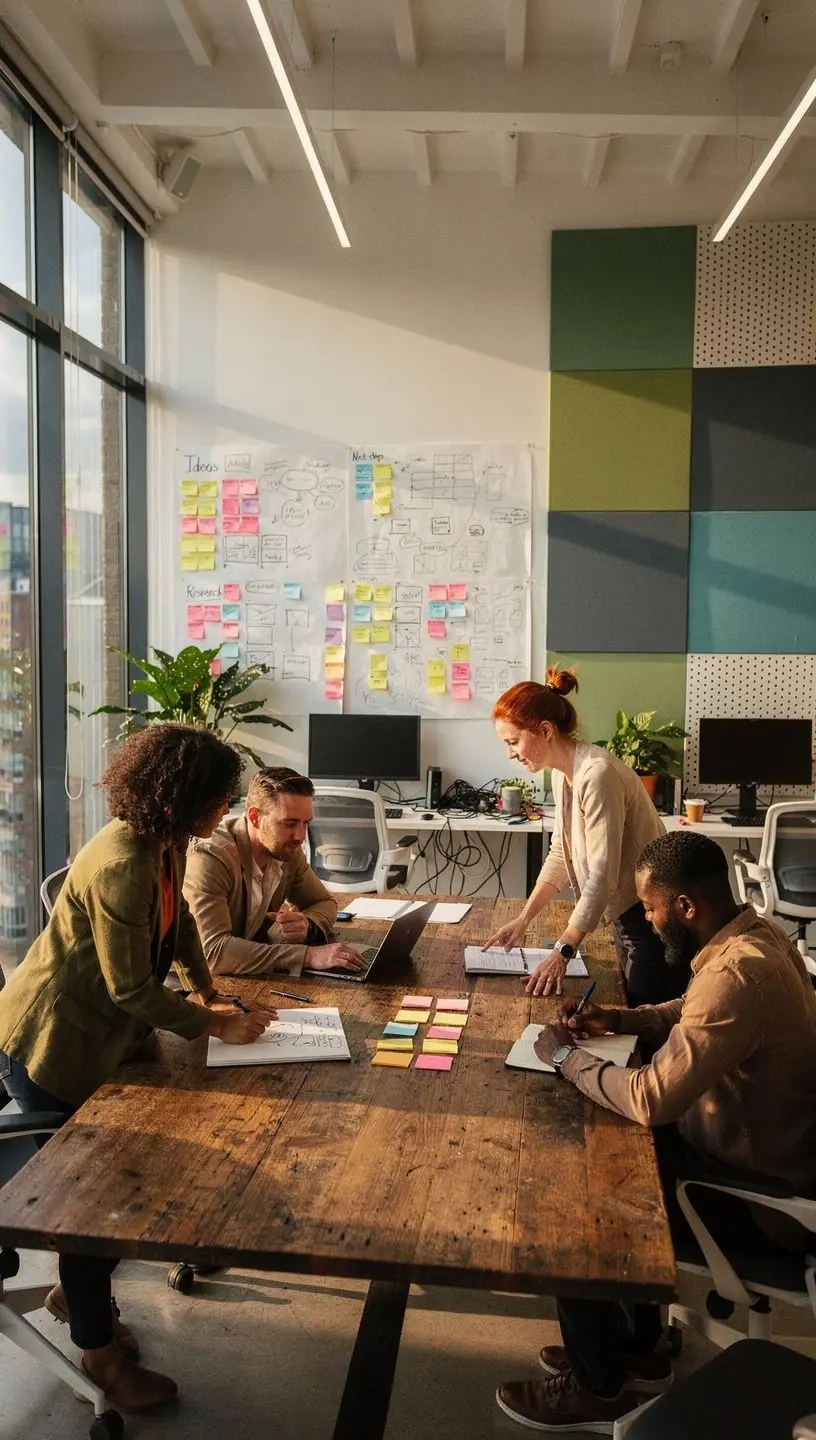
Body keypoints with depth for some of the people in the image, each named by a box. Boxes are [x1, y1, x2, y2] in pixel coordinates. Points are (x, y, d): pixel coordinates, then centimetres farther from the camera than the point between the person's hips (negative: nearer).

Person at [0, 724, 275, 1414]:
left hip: (102, 1035, 9)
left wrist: (208, 992, 3)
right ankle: (100, 1348, 27)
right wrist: (215, 1025, -17)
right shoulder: (121, 865, -32)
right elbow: (132, 989, -27)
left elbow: (179, 920, 12)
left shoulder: (165, 844, -3)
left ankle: (76, 1291, 42)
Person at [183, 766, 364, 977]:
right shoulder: (208, 857, -23)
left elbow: (325, 902, 8)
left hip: (250, 978, 6)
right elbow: (213, 951, -32)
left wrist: (307, 926, -14)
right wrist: (307, 955, -34)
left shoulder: (287, 849, -5)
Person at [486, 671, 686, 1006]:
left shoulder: (597, 775, -25)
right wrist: (524, 918, 7)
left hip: (655, 919, -9)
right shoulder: (563, 773, 4)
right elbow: (561, 852, 12)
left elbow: (602, 876, -26)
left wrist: (562, 951, -25)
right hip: (626, 915, 9)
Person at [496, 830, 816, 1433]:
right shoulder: (753, 932, -2)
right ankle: (639, 1348, 30)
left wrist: (566, 1056, -15)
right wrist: (617, 1019, 3)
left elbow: (653, 1098, -31)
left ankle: (599, 1391, 19)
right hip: (765, 1146, 9)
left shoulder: (737, 972, -33)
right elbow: (693, 1012, 17)